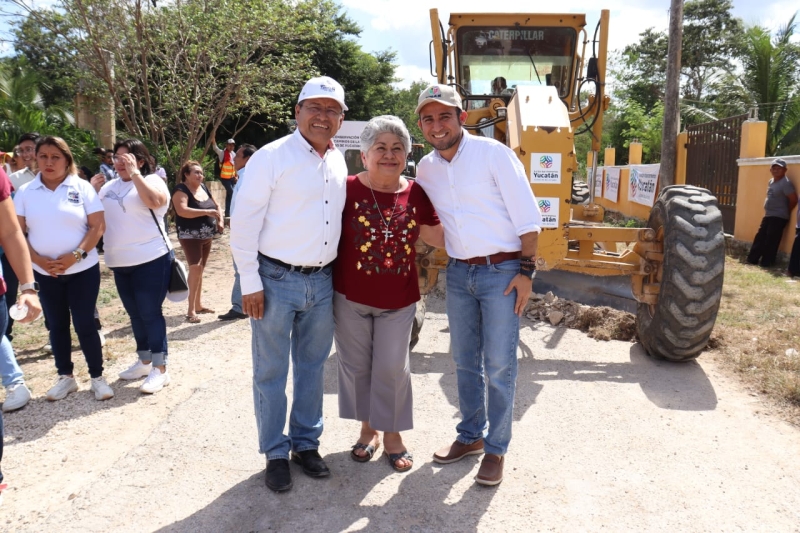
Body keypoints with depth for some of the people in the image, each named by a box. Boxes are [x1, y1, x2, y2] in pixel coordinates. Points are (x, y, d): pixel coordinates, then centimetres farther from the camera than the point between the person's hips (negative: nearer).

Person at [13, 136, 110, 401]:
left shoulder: (82, 187, -3)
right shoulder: (25, 192, 3)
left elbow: (98, 225, -7)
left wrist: (75, 255, -16)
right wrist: (39, 260, -12)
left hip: (82, 269, -3)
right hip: (44, 273, 3)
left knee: (84, 324, -1)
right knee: (57, 325, 12)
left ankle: (97, 377, 12)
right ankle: (65, 376, 24)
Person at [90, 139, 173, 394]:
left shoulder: (152, 180, -6)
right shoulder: (110, 186, 12)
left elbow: (154, 201, -28)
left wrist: (134, 172, -23)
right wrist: (94, 191, 4)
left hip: (151, 260, -7)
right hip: (120, 263, 7)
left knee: (150, 313, -5)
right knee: (135, 314, 16)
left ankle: (160, 369, 1)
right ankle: (144, 361, 29)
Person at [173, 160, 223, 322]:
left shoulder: (203, 188, 9)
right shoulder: (181, 190, -12)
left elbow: (216, 206, 20)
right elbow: (182, 210, -29)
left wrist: (220, 220, 1)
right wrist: (206, 212, -32)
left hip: (207, 236, 8)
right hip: (190, 236, -8)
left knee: (201, 269, 14)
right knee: (195, 268, -18)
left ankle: (198, 305, 26)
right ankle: (191, 310, -13)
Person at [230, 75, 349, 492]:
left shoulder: (338, 162, 9)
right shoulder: (272, 157, -10)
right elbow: (244, 222, -11)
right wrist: (250, 283, -13)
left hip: (322, 282, 6)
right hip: (276, 281, -5)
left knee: (312, 367, 16)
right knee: (271, 373, 7)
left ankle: (306, 443, 32)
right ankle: (275, 453, 23)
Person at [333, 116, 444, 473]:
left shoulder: (416, 194, -1)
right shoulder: (347, 189, -9)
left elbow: (440, 237, 8)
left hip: (399, 300, 1)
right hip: (350, 297, -1)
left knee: (392, 368, 8)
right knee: (356, 365, 12)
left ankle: (392, 435, 28)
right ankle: (367, 429, 33)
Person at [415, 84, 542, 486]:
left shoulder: (493, 154, -10)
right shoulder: (426, 169, 6)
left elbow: (527, 217, -10)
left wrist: (526, 270, -14)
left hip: (501, 271, -5)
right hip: (458, 273, 5)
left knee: (499, 366, 1)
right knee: (464, 360, 15)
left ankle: (496, 448, 17)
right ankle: (471, 435, 32)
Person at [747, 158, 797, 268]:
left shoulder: (785, 183, -14)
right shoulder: (771, 181, 13)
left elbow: (794, 200, -15)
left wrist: (786, 212, -3)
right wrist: (768, 211, 15)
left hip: (779, 217, -9)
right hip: (768, 216, 9)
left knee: (771, 240, -5)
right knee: (760, 237, 8)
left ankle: (767, 262, 3)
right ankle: (752, 259, 12)